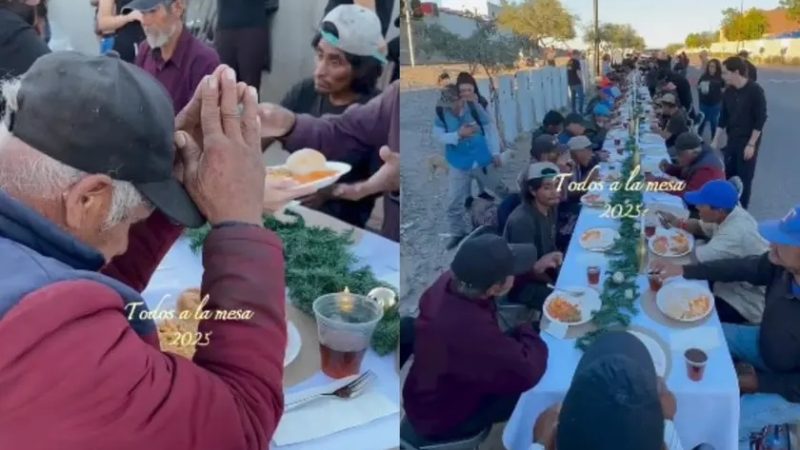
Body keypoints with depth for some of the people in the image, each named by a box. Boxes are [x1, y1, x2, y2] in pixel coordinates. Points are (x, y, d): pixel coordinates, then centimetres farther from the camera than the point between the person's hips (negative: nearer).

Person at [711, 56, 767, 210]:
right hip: (732, 141, 6)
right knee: (728, 175, 11)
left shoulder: (755, 91, -16)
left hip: (748, 142, -6)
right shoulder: (728, 92, 2)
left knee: (744, 178, 2)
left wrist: (751, 144, -17)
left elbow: (761, 119, -15)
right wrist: (716, 141, 7)